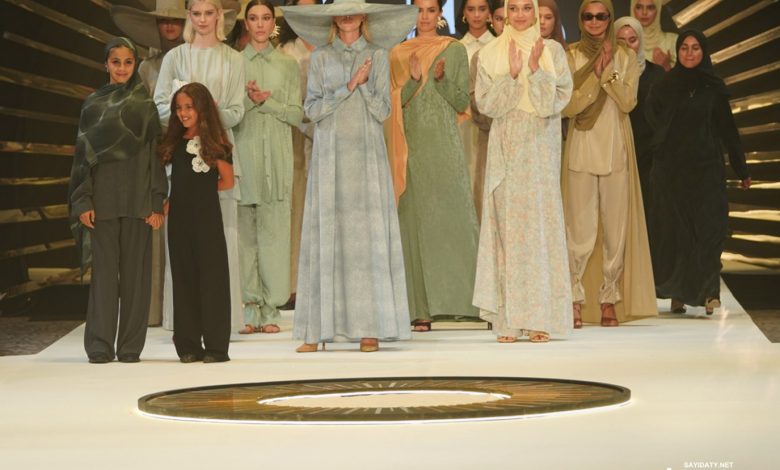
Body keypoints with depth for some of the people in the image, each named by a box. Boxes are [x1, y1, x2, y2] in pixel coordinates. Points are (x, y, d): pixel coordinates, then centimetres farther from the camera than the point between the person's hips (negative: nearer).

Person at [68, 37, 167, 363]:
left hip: (137, 197, 0)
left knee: (135, 271, 0)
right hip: (103, 196, 0)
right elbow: (83, 154, 6)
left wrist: (157, 204, -3)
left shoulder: (146, 105, 8)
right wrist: (83, 201, -4)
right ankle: (100, 345, 1)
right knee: (104, 270, -1)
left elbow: (155, 153, 5)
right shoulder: (93, 105, 9)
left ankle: (131, 345, 5)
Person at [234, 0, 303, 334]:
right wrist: (249, 100, -14)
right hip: (242, 153, 0)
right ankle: (248, 309, 3)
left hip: (277, 156, 0)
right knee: (244, 231, -2)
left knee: (274, 230, -3)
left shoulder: (288, 65, 11)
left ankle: (271, 309, 2)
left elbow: (298, 114, 5)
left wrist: (267, 101, -9)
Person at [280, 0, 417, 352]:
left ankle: (370, 328, -2)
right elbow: (313, 109, -1)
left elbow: (382, 111, 2)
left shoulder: (378, 56, 8)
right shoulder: (320, 58, 9)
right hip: (330, 155, 0)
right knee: (326, 236, -3)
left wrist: (363, 83, -11)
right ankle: (318, 329, -2)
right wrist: (349, 86, -9)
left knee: (369, 234, -4)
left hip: (367, 155, 0)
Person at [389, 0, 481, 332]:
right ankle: (422, 309, -1)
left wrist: (442, 80, -15)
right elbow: (394, 104, 4)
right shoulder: (398, 54, 11)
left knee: (454, 217, -7)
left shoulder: (455, 51, 6)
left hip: (445, 146, -1)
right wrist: (414, 80, -12)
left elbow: (463, 103, 2)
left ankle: (462, 298, -3)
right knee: (416, 221, -1)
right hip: (413, 146, 2)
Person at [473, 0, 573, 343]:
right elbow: (486, 103, -2)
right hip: (505, 150, 1)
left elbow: (554, 102, -3)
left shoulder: (552, 51, 5)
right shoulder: (490, 54, 7)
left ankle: (539, 319, 0)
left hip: (540, 150, -1)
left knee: (540, 223, -4)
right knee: (506, 225, -2)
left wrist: (535, 68, -15)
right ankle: (507, 321, -1)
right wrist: (512, 74, -12)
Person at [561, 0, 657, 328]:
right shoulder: (571, 56, 4)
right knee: (580, 230, -5)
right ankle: (576, 299, 5)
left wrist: (607, 71, -11)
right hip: (581, 149, -1)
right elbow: (567, 106, -5)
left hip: (616, 151, 2)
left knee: (616, 228, 1)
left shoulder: (625, 57, 8)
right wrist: (595, 74, -12)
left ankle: (609, 299, 10)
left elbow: (628, 102, -3)